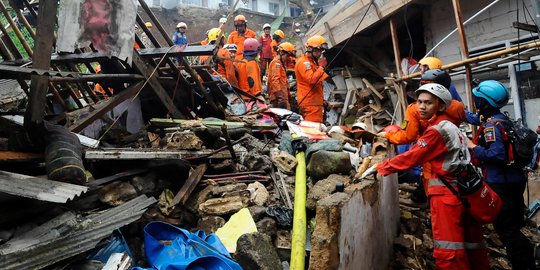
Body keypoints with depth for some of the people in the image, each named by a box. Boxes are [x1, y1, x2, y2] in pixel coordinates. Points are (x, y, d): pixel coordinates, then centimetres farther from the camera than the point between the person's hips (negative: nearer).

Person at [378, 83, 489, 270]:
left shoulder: (437, 130, -14)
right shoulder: (450, 126, 17)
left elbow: (411, 157, -16)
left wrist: (380, 167, -9)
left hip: (446, 193, -10)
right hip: (463, 190, 10)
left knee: (447, 253, -6)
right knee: (471, 244, 17)